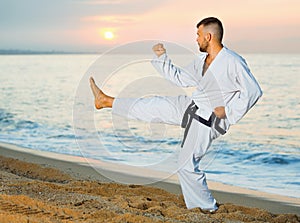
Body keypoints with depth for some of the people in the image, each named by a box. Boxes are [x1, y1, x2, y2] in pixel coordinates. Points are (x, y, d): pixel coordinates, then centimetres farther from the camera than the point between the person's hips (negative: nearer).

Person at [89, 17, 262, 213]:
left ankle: (206, 205, 17)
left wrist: (228, 111, -18)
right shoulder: (201, 60, 6)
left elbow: (253, 91, -19)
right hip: (193, 107, 8)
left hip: (208, 120, -8)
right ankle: (107, 101, 23)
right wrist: (162, 57, 12)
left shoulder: (233, 62, -20)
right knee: (155, 105, 9)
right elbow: (180, 79, 18)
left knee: (188, 164, -2)